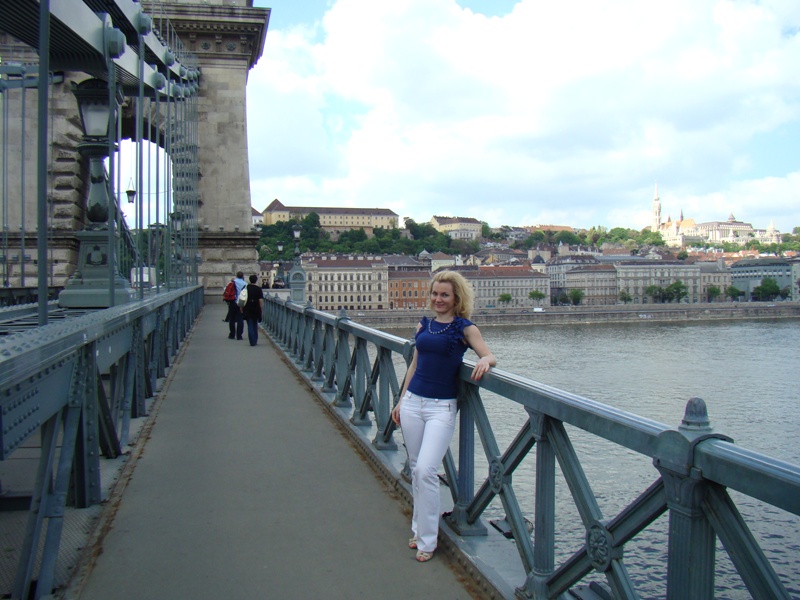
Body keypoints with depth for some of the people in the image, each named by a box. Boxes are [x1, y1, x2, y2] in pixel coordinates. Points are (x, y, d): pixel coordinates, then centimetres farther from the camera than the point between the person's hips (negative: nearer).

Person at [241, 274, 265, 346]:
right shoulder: (259, 289, -6)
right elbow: (261, 300, -11)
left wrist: (241, 308, 9)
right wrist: (261, 309, -2)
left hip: (247, 309, 0)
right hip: (256, 309, 0)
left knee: (250, 326, 3)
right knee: (255, 325, 16)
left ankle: (252, 342, -5)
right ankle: (255, 341, 23)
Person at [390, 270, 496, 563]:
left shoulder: (464, 328, -3)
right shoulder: (423, 325, 11)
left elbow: (489, 356, -9)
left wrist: (486, 359, -33)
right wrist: (401, 400, 16)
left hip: (442, 407, -5)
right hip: (412, 402, 5)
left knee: (426, 470, -13)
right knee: (416, 469, 11)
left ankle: (427, 539, 1)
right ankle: (419, 528, 27)